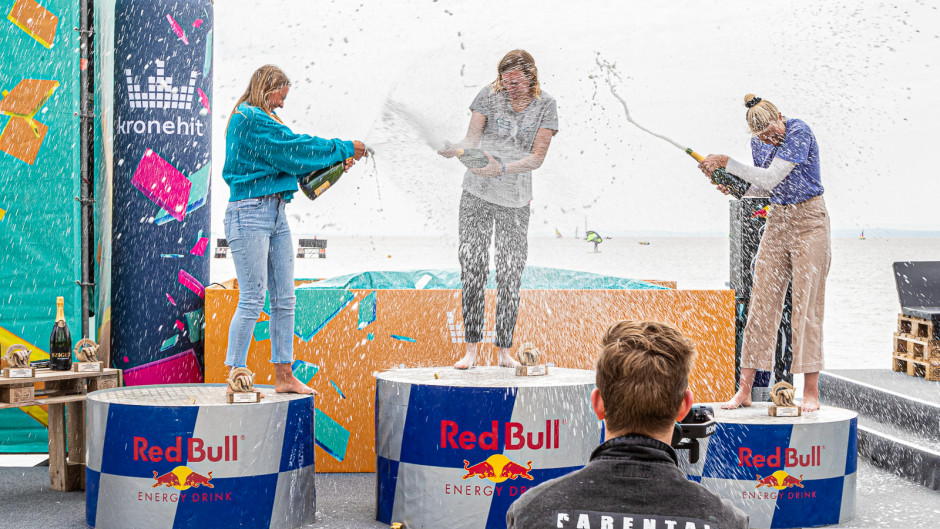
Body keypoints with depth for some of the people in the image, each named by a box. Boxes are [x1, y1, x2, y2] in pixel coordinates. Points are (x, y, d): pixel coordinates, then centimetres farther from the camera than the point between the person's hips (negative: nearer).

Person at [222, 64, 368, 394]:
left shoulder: (264, 120, 20)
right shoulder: (249, 118, -9)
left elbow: (289, 158, 19)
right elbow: (293, 147, -12)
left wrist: (336, 162, 7)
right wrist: (342, 150, -3)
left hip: (276, 214, 10)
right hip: (249, 213, -10)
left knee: (284, 298, 8)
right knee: (252, 299, -9)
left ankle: (284, 375, 12)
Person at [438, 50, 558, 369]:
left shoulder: (545, 105, -2)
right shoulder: (489, 96, -1)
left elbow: (537, 157, -8)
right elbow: (472, 138, -5)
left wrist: (503, 168, -24)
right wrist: (455, 150, -28)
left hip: (515, 200, 0)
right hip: (477, 196, 0)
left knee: (510, 277, -1)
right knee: (473, 270, -6)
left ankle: (505, 351, 8)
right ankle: (470, 349, -1)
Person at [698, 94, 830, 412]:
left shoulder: (800, 132, -17)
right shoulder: (759, 142, 5)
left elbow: (771, 178, -23)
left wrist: (726, 163, -19)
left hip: (809, 221, -6)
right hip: (777, 221, 6)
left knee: (806, 304, -7)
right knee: (761, 302, 0)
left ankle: (811, 392, -2)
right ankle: (744, 390, 1)